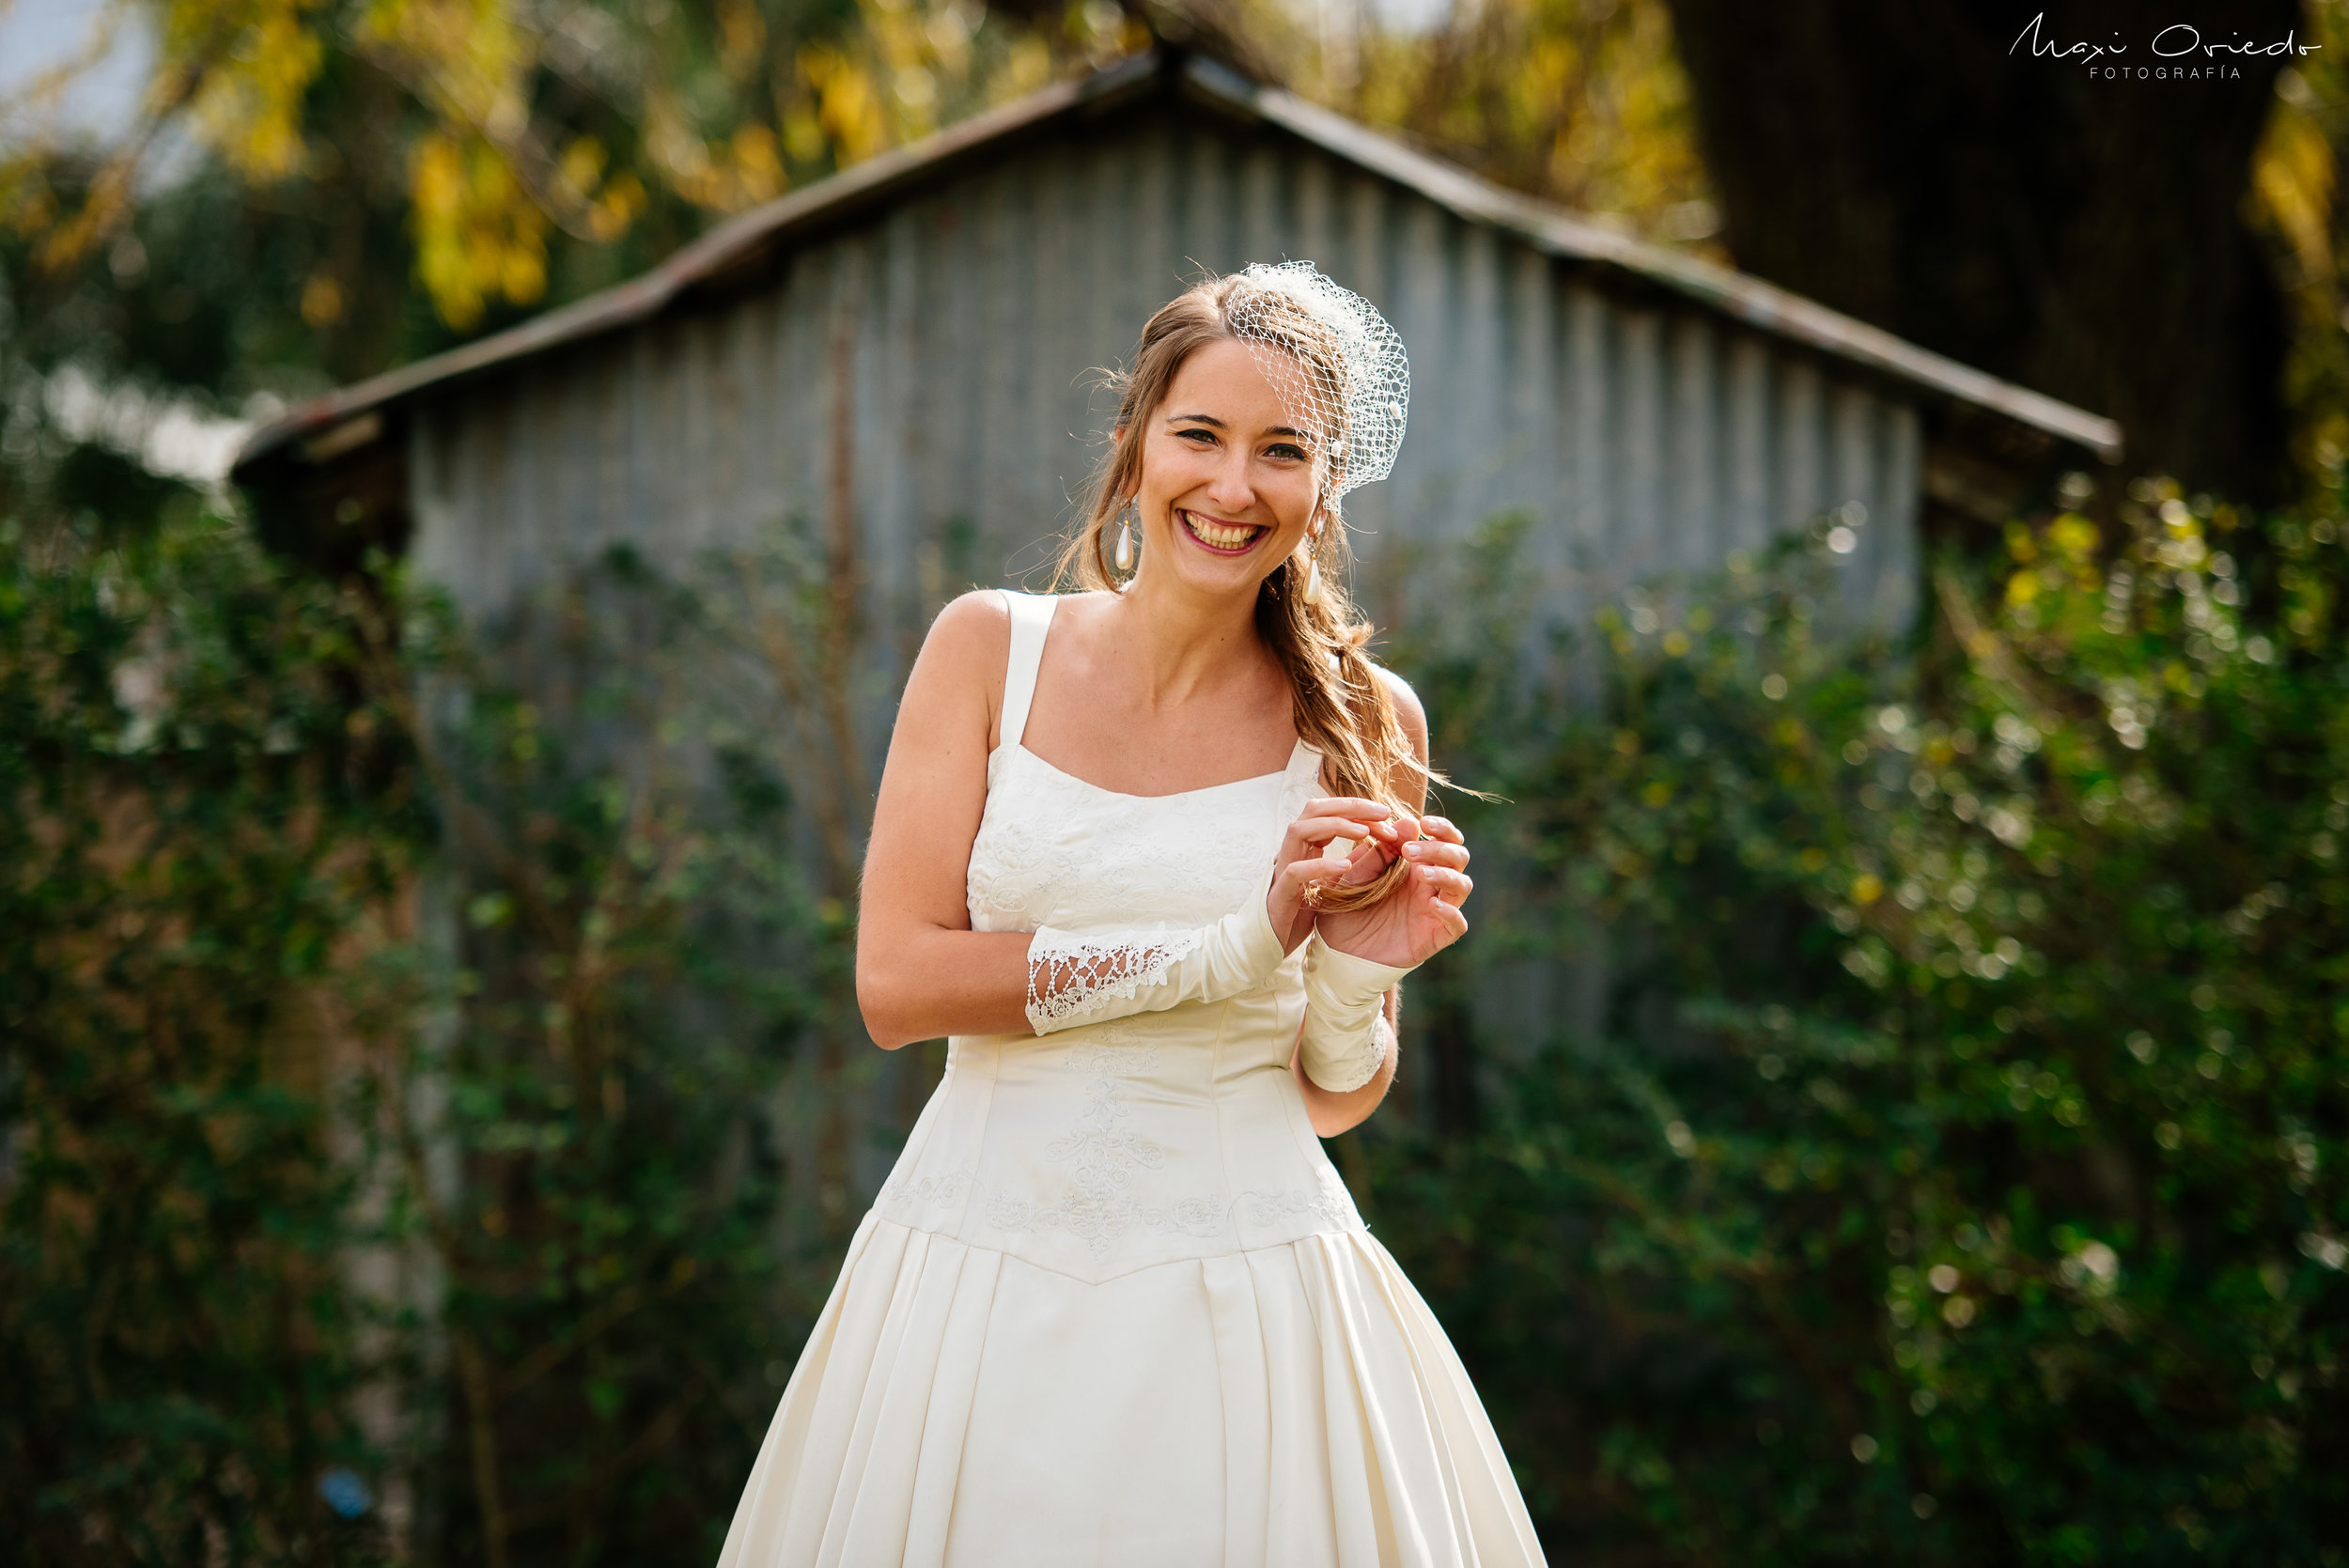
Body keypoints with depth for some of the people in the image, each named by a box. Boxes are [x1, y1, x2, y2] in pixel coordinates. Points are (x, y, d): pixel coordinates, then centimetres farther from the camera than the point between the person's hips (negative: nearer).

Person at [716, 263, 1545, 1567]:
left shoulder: (1365, 723, 0)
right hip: (982, 1294, 0)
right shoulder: (989, 648, 0)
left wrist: (1358, 972, -16)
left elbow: (1333, 1100, 7)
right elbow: (895, 984, -10)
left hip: (1246, 1301, 0)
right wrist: (1239, 945, -15)